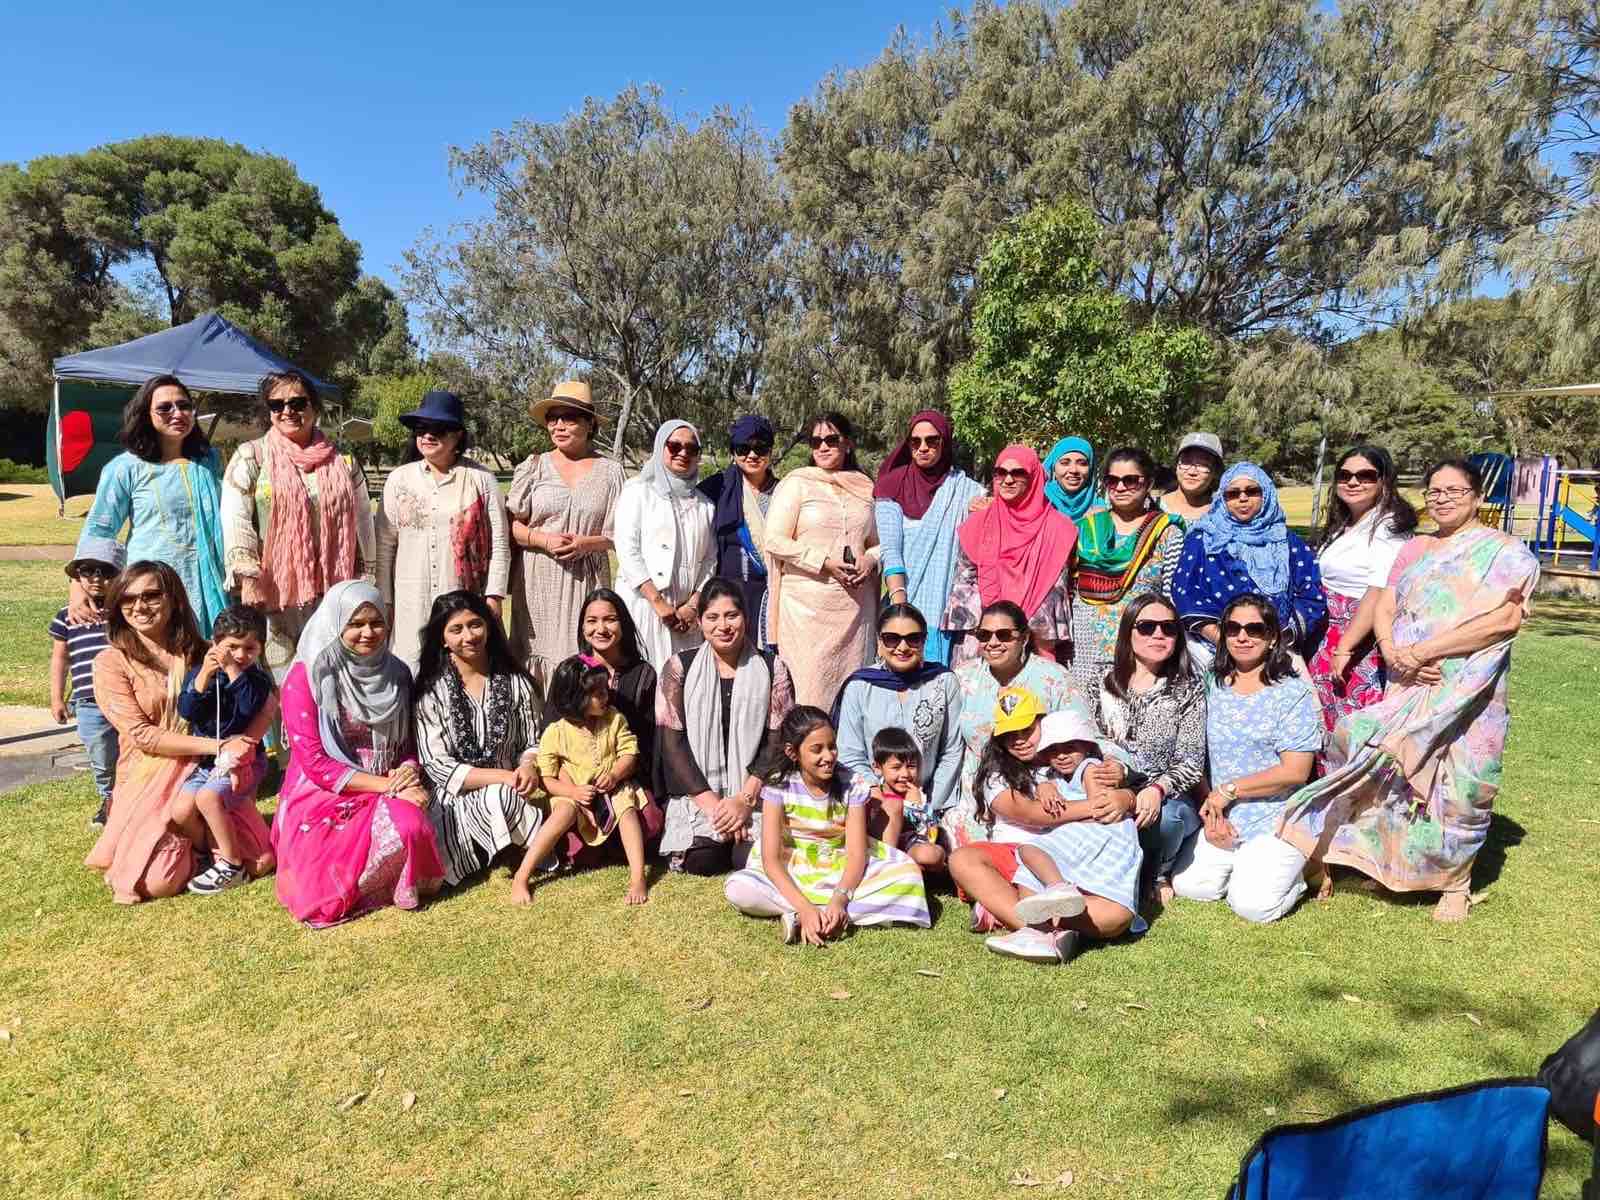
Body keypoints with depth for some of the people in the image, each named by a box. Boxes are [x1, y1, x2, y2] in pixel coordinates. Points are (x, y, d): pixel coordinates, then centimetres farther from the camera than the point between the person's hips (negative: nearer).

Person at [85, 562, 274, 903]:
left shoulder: (200, 653, 5)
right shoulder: (111, 662, -4)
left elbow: (263, 705, -1)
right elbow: (143, 735, -13)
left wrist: (242, 746, -19)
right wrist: (218, 745, -21)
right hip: (148, 779, -2)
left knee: (260, 862, -12)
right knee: (158, 883, -22)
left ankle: (197, 835, 18)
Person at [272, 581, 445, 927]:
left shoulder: (397, 674, 6)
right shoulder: (305, 678, -8)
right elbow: (315, 762, -12)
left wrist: (408, 771, -11)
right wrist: (387, 785, -18)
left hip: (384, 794, 4)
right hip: (322, 797, -3)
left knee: (411, 825, -31)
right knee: (399, 833, -30)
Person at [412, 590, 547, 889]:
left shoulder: (516, 683, 5)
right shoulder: (432, 690, -3)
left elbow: (533, 743, 9)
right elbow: (437, 766, -7)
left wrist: (528, 767, -16)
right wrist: (503, 777, -17)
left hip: (509, 795, 3)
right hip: (455, 799, -2)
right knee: (501, 797, -33)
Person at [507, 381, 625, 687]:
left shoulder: (610, 471, 7)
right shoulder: (533, 466, 8)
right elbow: (511, 524, 6)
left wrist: (587, 543, -12)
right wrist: (545, 540, -11)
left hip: (588, 581, 0)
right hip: (539, 580, 1)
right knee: (539, 653, -1)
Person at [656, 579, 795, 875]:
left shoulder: (771, 669, 3)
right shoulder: (680, 668, 2)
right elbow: (671, 742, -4)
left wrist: (745, 799, -15)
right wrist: (711, 802, -14)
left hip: (754, 793, 0)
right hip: (696, 793, 0)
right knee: (702, 860, -23)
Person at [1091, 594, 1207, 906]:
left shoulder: (1189, 688, 2)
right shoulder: (1103, 684, 6)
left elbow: (1191, 760, -6)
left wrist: (1158, 790, -26)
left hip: (1169, 800, 0)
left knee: (1167, 816, -34)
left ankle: (1157, 874, 0)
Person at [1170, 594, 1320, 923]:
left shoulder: (1294, 693, -5)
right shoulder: (1213, 688, 8)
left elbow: (1295, 772, -12)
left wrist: (1229, 790, -13)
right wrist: (1210, 812, -5)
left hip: (1277, 821, -4)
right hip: (1221, 820, 5)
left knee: (1253, 905, -19)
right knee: (1188, 886, -10)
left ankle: (1296, 870, 12)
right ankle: (1247, 866, 17)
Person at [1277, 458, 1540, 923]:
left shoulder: (1505, 552, -1)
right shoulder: (1413, 550, 16)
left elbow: (1504, 619, -15)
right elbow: (1384, 609, 10)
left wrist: (1422, 650, -18)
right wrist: (1393, 653, -11)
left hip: (1466, 695, -4)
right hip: (1405, 692, 5)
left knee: (1457, 791, 1)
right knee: (1389, 777, 4)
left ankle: (1455, 883, 20)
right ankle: (1386, 864, 20)